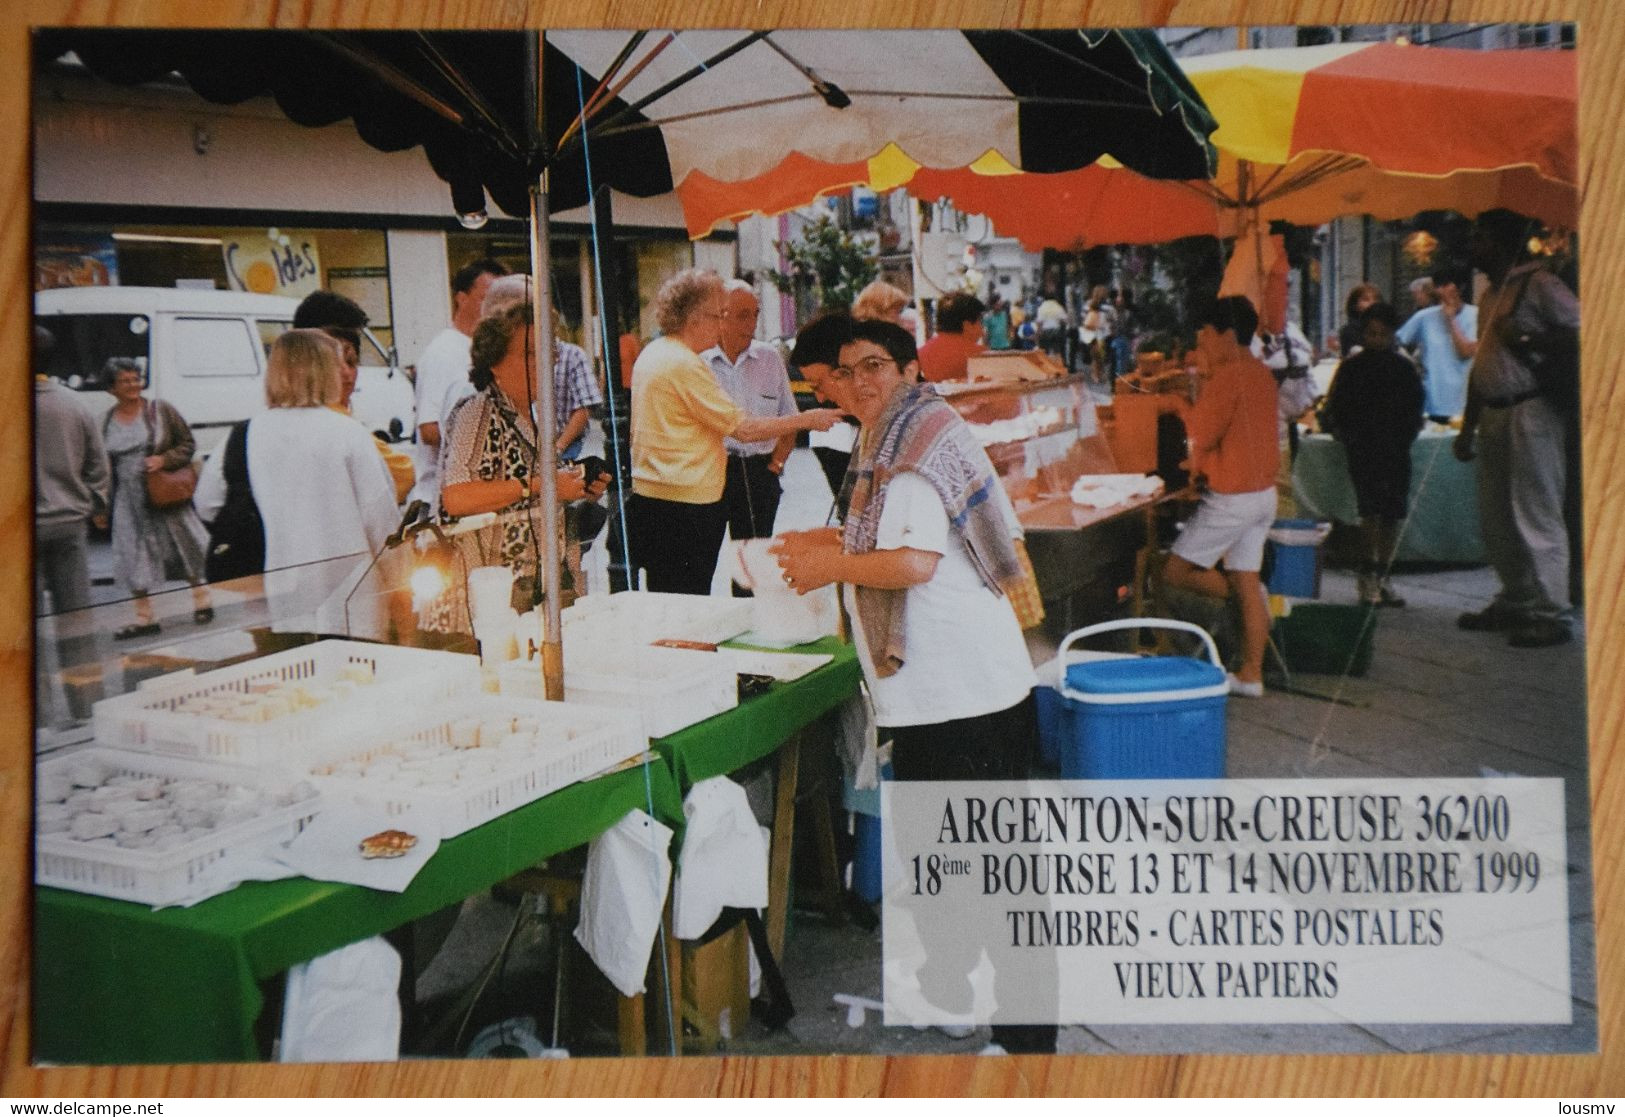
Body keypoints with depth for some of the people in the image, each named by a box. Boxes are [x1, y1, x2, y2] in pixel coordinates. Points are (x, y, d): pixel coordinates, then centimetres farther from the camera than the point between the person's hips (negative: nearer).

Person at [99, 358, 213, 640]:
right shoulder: (106, 422, 5)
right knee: (133, 558, 4)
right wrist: (103, 504, 7)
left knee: (184, 545, 5)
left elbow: (188, 444, -1)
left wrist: (164, 460, -17)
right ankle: (144, 618, 11)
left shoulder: (160, 410, -3)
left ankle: (202, 601, 21)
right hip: (128, 499, 3)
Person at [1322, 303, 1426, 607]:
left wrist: (1404, 438, 4)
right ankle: (1368, 579, -10)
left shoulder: (1404, 368, 12)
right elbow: (1333, 411, 6)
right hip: (1364, 452, -3)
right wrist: (1351, 440, -4)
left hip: (1396, 452, 3)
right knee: (1372, 509, -15)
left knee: (1393, 514, 3)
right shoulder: (1351, 368, 4)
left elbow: (1415, 410, 18)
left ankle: (1381, 578, 14)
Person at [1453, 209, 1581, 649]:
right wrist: (1468, 428, 21)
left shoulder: (1537, 284, -7)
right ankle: (1514, 602, 24)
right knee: (1495, 518, 13)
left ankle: (1550, 616, -3)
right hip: (1493, 414, 9)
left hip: (1531, 410, -9)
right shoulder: (1490, 295, 19)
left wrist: (1530, 340, -19)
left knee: (1535, 517, -8)